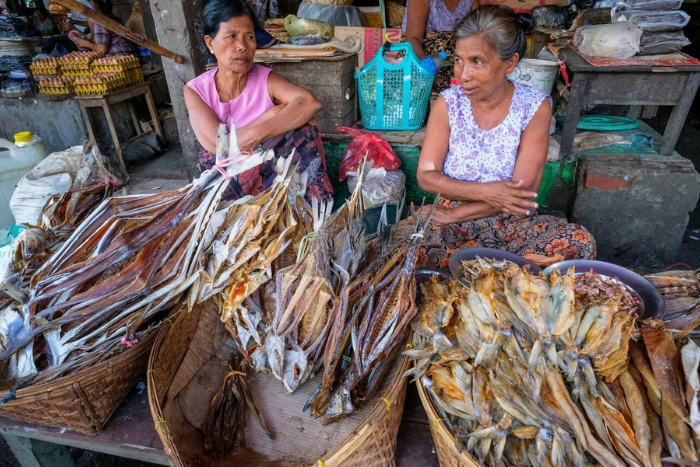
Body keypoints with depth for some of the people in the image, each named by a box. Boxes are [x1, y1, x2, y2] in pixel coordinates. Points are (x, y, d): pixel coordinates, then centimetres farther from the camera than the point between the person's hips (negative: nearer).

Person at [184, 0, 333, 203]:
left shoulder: (266, 80, -6)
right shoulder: (195, 90, -5)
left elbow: (310, 103, -26)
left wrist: (257, 135, -32)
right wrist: (271, 114, -18)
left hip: (269, 172, 1)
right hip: (223, 180, 0)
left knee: (301, 130, -22)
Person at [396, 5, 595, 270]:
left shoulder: (534, 106, -10)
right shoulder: (448, 103, -7)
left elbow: (522, 191, -15)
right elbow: (425, 175, -9)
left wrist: (452, 214, -19)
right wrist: (483, 191, -23)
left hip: (512, 222, -1)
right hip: (453, 222, 2)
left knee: (579, 243, -26)